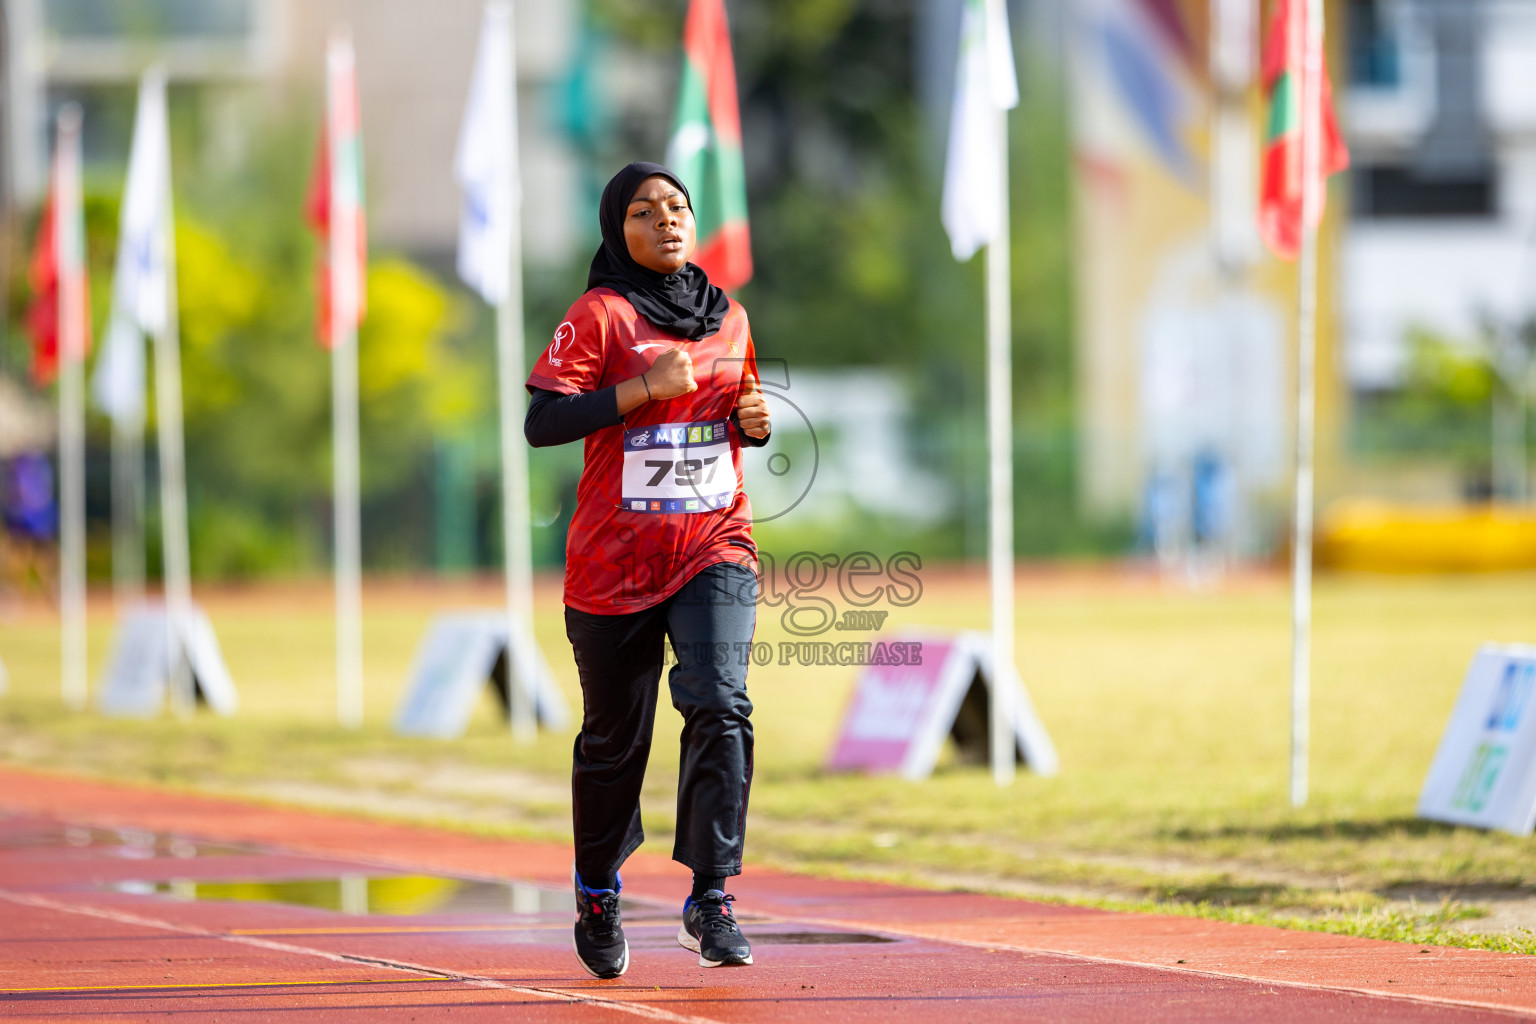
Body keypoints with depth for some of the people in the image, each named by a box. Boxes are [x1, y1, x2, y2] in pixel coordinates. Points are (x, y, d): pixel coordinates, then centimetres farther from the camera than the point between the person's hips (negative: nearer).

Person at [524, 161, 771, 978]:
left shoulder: (729, 319, 11)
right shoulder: (601, 316, -6)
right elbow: (541, 423, -14)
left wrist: (756, 421, 2)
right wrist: (645, 387, -21)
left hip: (714, 547, 3)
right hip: (615, 562, -3)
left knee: (720, 703, -19)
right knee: (614, 736, 8)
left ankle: (709, 900, -18)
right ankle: (597, 895, 33)